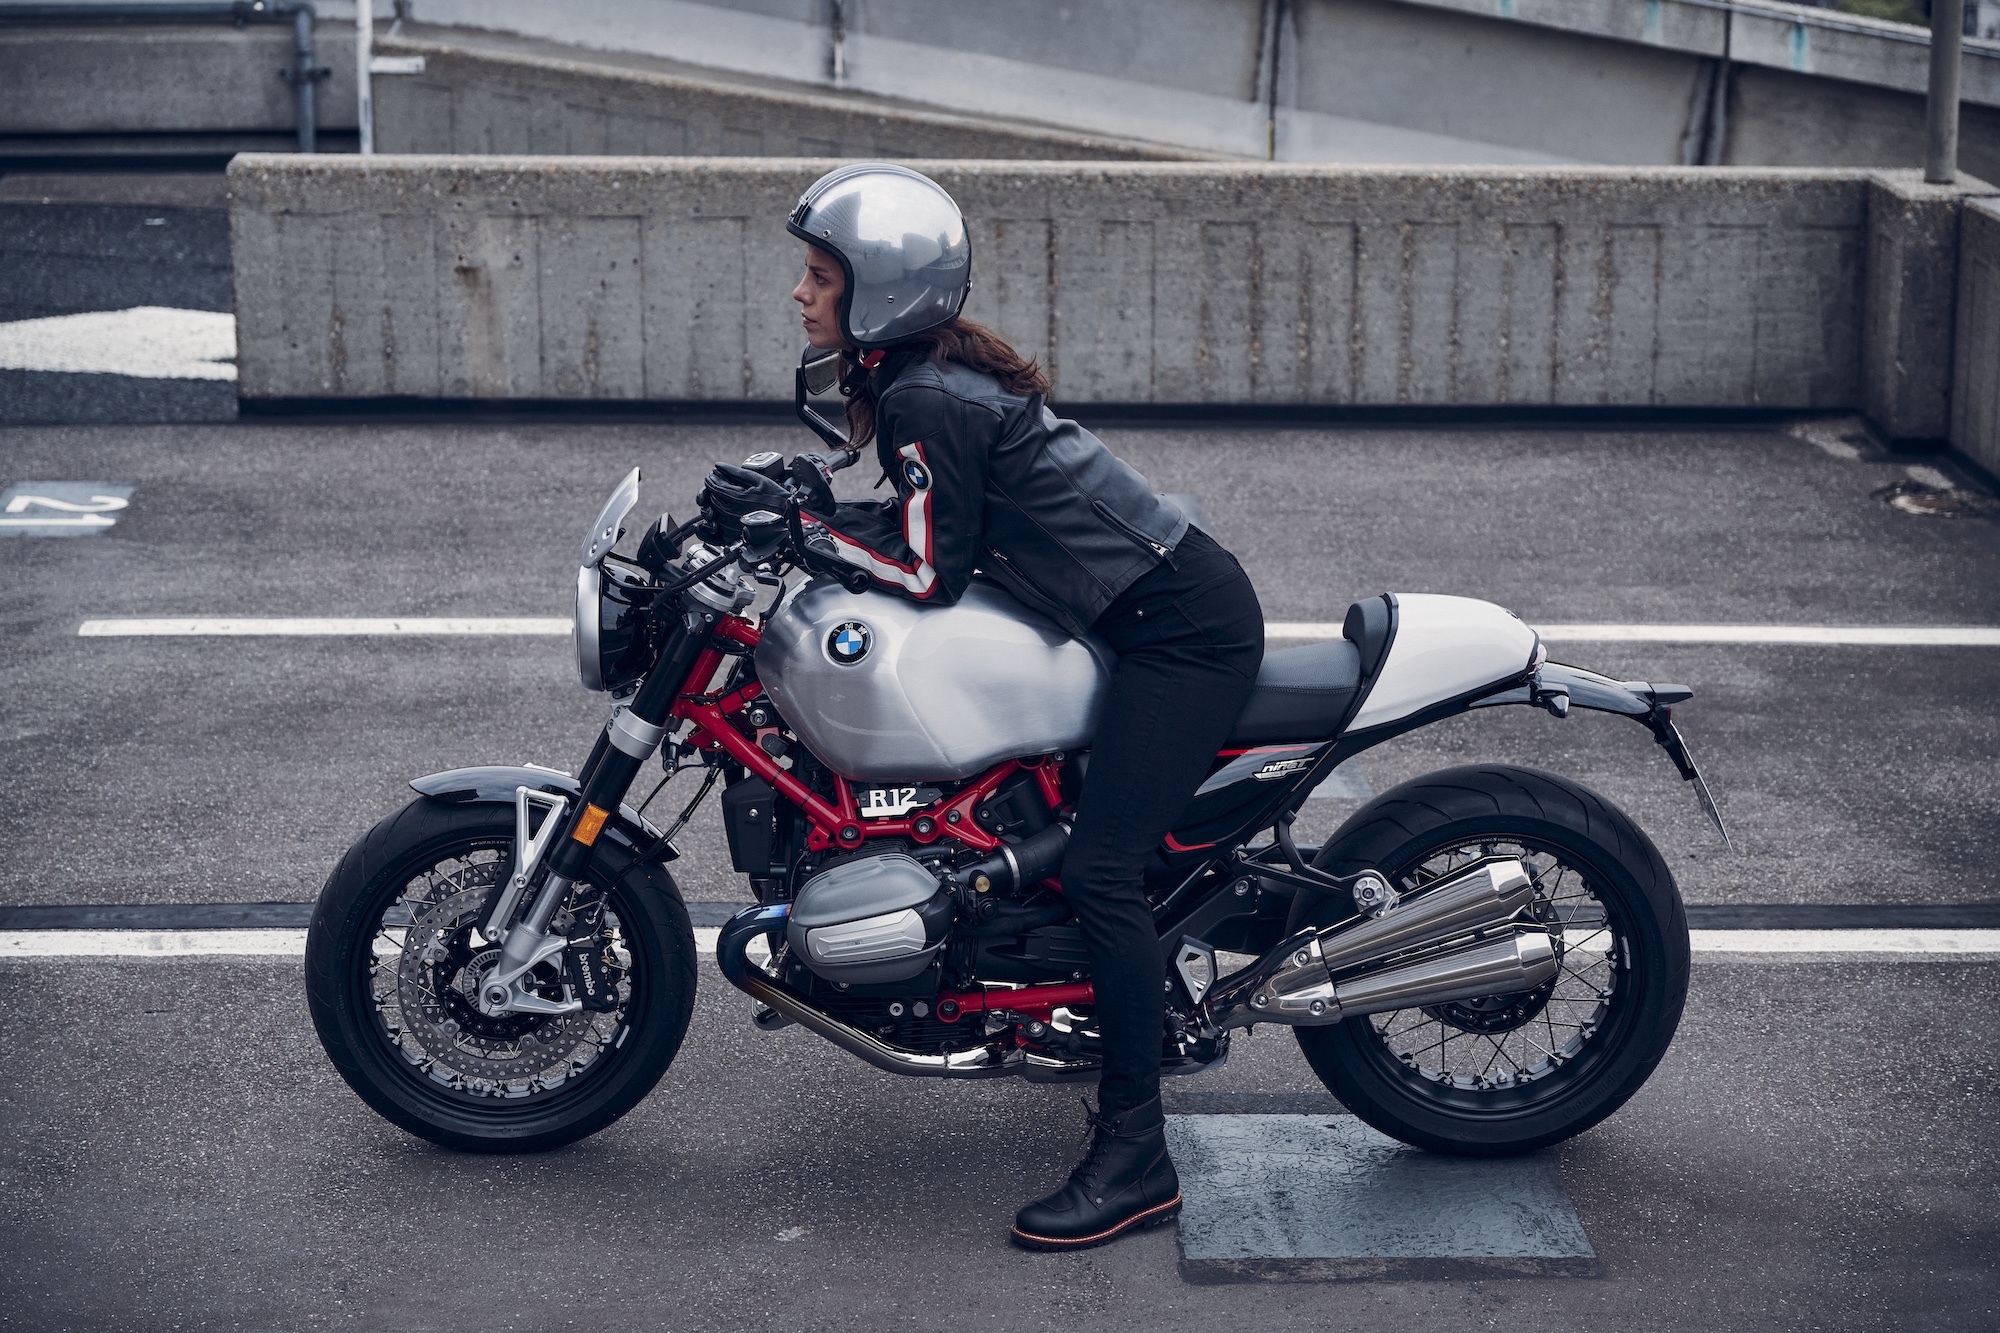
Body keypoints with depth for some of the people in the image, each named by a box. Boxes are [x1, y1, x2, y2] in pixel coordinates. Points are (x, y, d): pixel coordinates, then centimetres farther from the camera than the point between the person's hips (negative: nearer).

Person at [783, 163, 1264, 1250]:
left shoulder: (924, 401, -19)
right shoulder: (919, 369, 11)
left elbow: (929, 571, -16)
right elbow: (927, 523, 19)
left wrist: (809, 519, -11)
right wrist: (810, 505, 9)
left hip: (1181, 624, -11)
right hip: (1165, 601, 11)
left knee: (1098, 869, -17)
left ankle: (1136, 1157, -13)